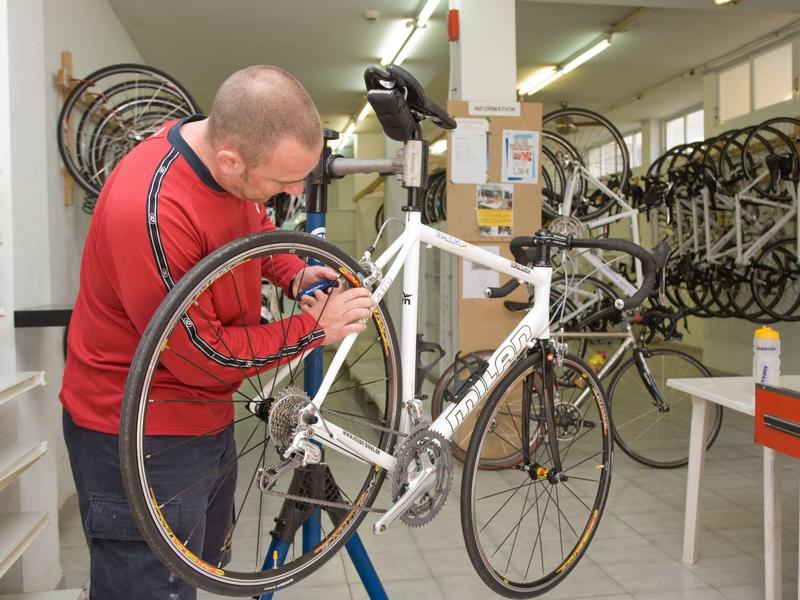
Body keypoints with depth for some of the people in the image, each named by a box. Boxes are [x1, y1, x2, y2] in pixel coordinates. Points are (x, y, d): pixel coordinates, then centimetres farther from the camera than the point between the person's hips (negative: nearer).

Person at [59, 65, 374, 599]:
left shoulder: (232, 155, -8)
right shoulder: (149, 211, -34)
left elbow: (255, 226, 14)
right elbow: (201, 357, -26)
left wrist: (295, 275, -6)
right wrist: (315, 328, -20)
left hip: (207, 414, 8)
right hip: (138, 436, -8)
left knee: (204, 557, 25)